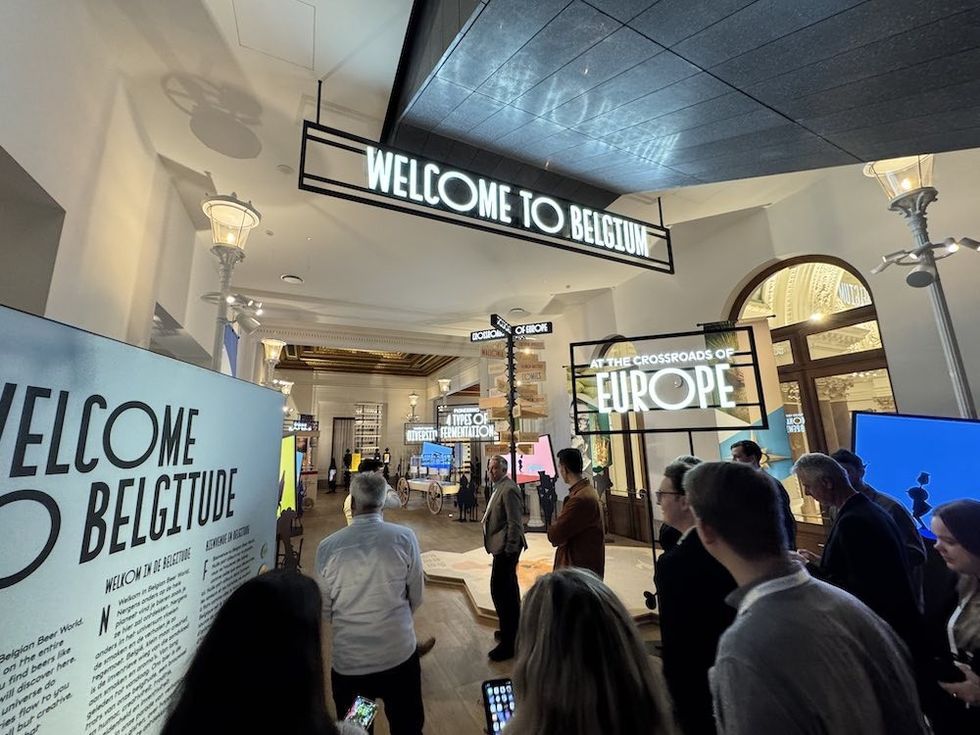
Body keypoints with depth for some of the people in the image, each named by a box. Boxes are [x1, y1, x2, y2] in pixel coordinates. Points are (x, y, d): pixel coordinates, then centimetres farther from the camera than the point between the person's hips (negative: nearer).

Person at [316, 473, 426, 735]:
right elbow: (416, 598, -3)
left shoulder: (327, 546, -14)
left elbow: (325, 610, 0)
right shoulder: (405, 537, -17)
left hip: (347, 661, 1)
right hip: (399, 654, 0)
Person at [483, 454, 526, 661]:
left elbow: (515, 522, -21)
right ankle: (513, 630, 36)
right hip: (502, 546, 10)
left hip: (505, 548, -10)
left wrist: (509, 550, -19)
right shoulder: (500, 487, 10)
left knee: (499, 590, -6)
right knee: (509, 588, 20)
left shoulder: (508, 489, -19)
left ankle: (508, 642, 6)